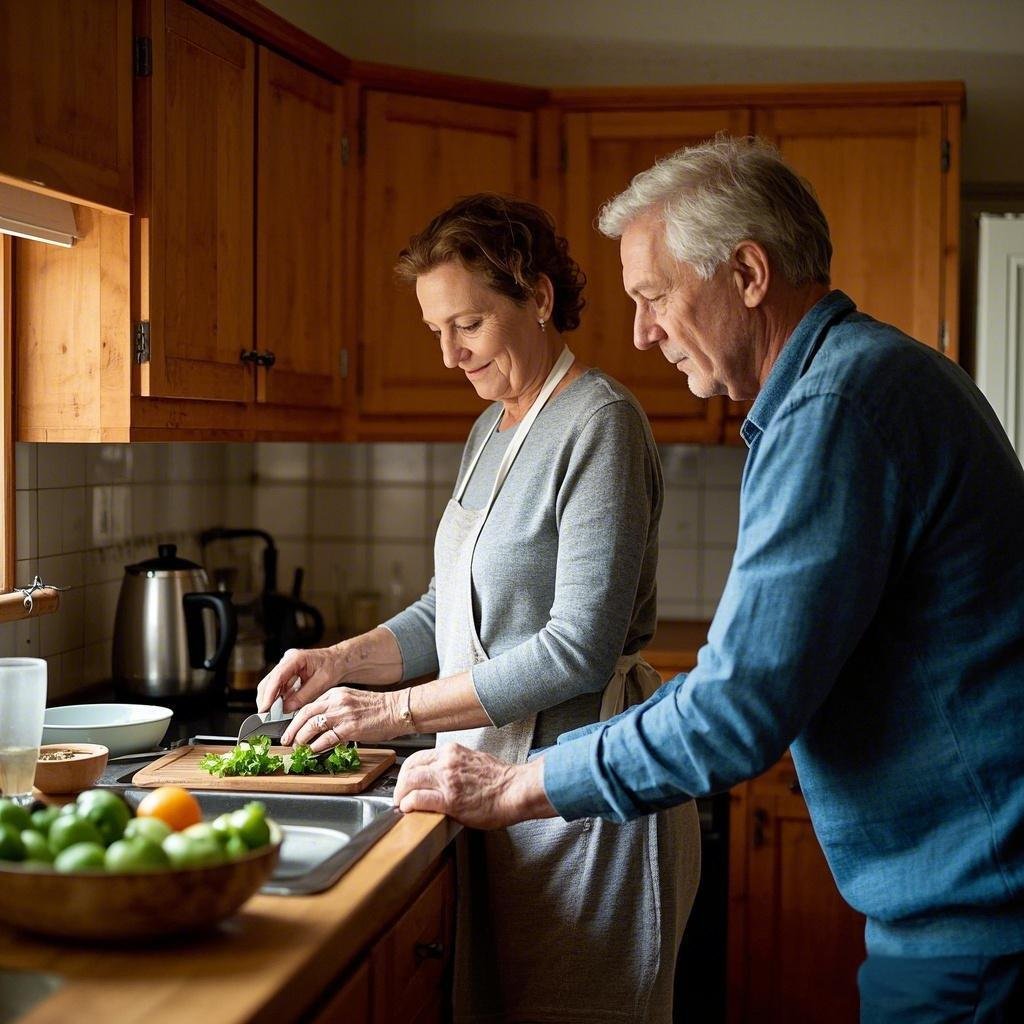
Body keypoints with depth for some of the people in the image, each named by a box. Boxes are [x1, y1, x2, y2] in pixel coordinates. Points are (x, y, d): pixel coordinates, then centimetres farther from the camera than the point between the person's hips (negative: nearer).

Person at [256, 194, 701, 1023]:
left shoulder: (600, 422, -15)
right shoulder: (492, 429, 14)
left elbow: (579, 648, -21)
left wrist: (396, 711, -18)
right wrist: (341, 662, 4)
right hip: (497, 776, 8)